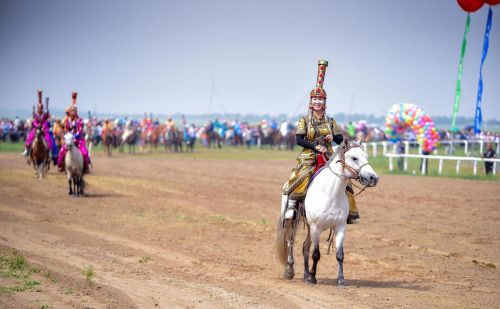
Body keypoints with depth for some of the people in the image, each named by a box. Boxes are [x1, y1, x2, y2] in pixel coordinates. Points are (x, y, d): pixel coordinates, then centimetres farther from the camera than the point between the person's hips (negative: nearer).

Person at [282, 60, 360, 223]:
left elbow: (340, 139, 15)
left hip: (328, 157, 4)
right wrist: (316, 146, -18)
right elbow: (299, 139, -7)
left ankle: (350, 212, 7)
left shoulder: (330, 122, 11)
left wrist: (333, 137, -7)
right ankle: (291, 205, -16)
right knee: (300, 179, -31)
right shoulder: (304, 120, 2)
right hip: (309, 157, -3)